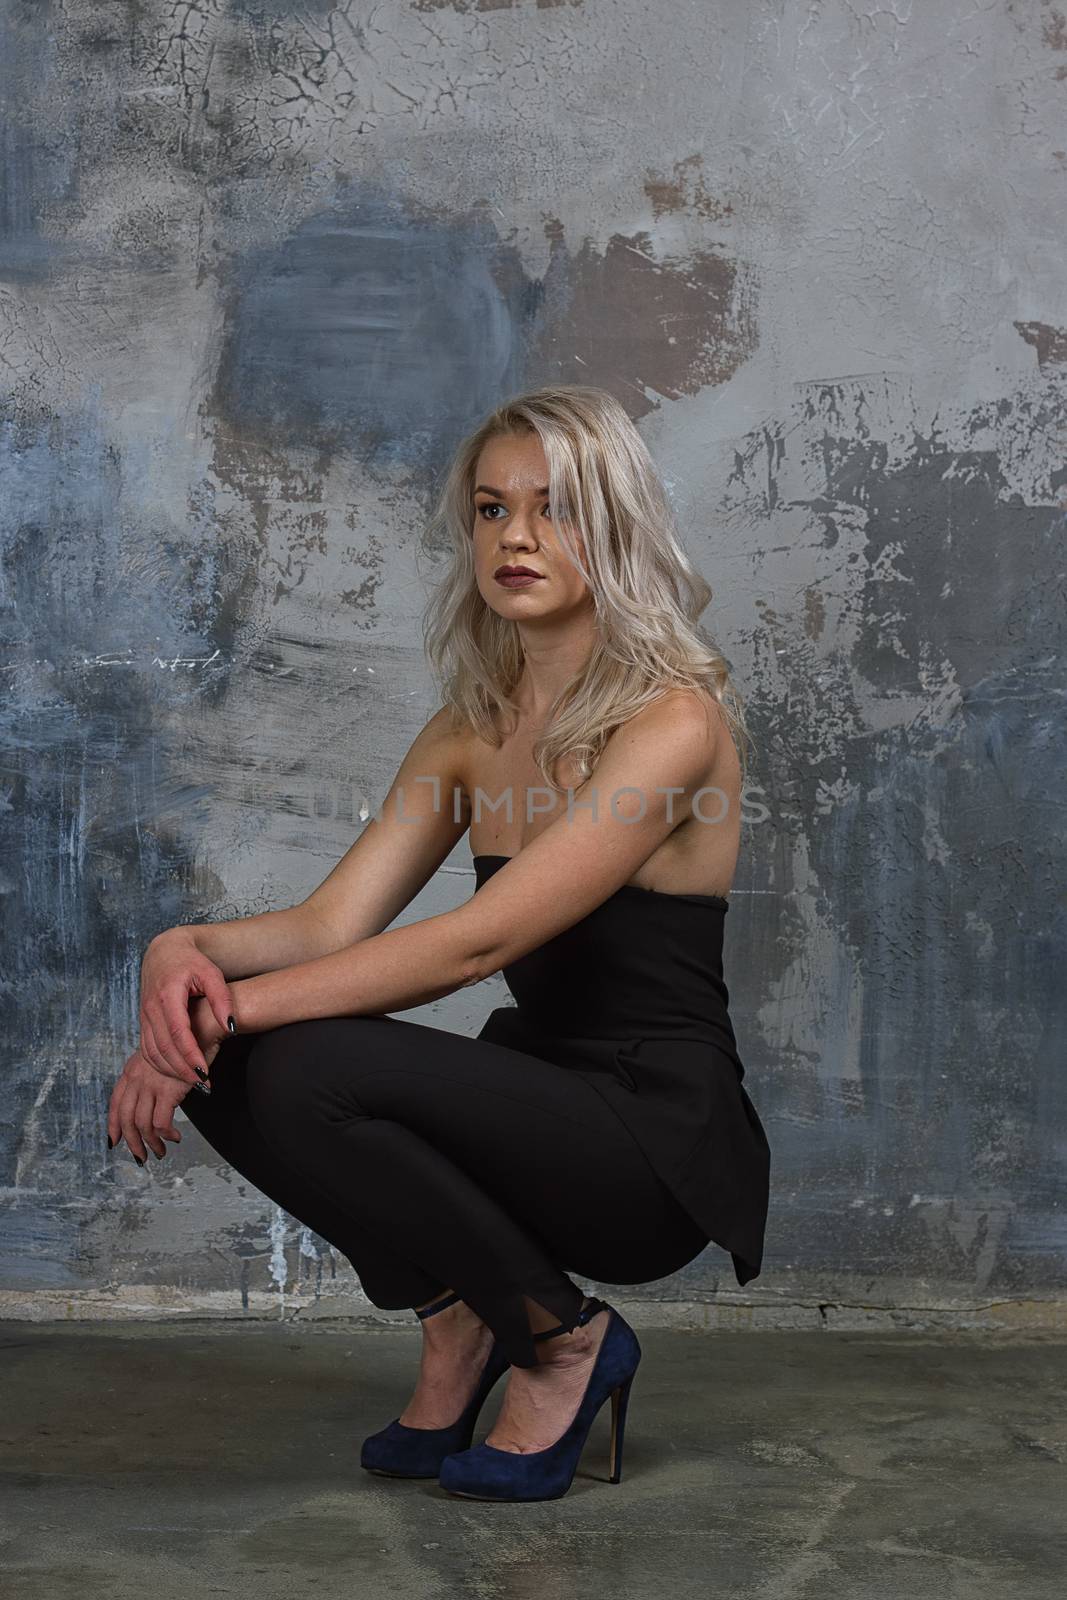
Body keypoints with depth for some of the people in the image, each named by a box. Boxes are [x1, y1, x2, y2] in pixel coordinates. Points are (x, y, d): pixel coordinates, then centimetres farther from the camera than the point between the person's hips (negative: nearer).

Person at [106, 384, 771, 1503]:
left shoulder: (675, 719, -16)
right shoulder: (473, 727, 8)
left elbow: (479, 941, -26)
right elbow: (334, 922, -3)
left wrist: (238, 1002, -30)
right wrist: (190, 948, -24)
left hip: (659, 1145, -7)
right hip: (540, 1097, 7)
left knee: (309, 1070, -28)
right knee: (217, 1059, -12)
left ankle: (563, 1339, -5)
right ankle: (460, 1318, 6)